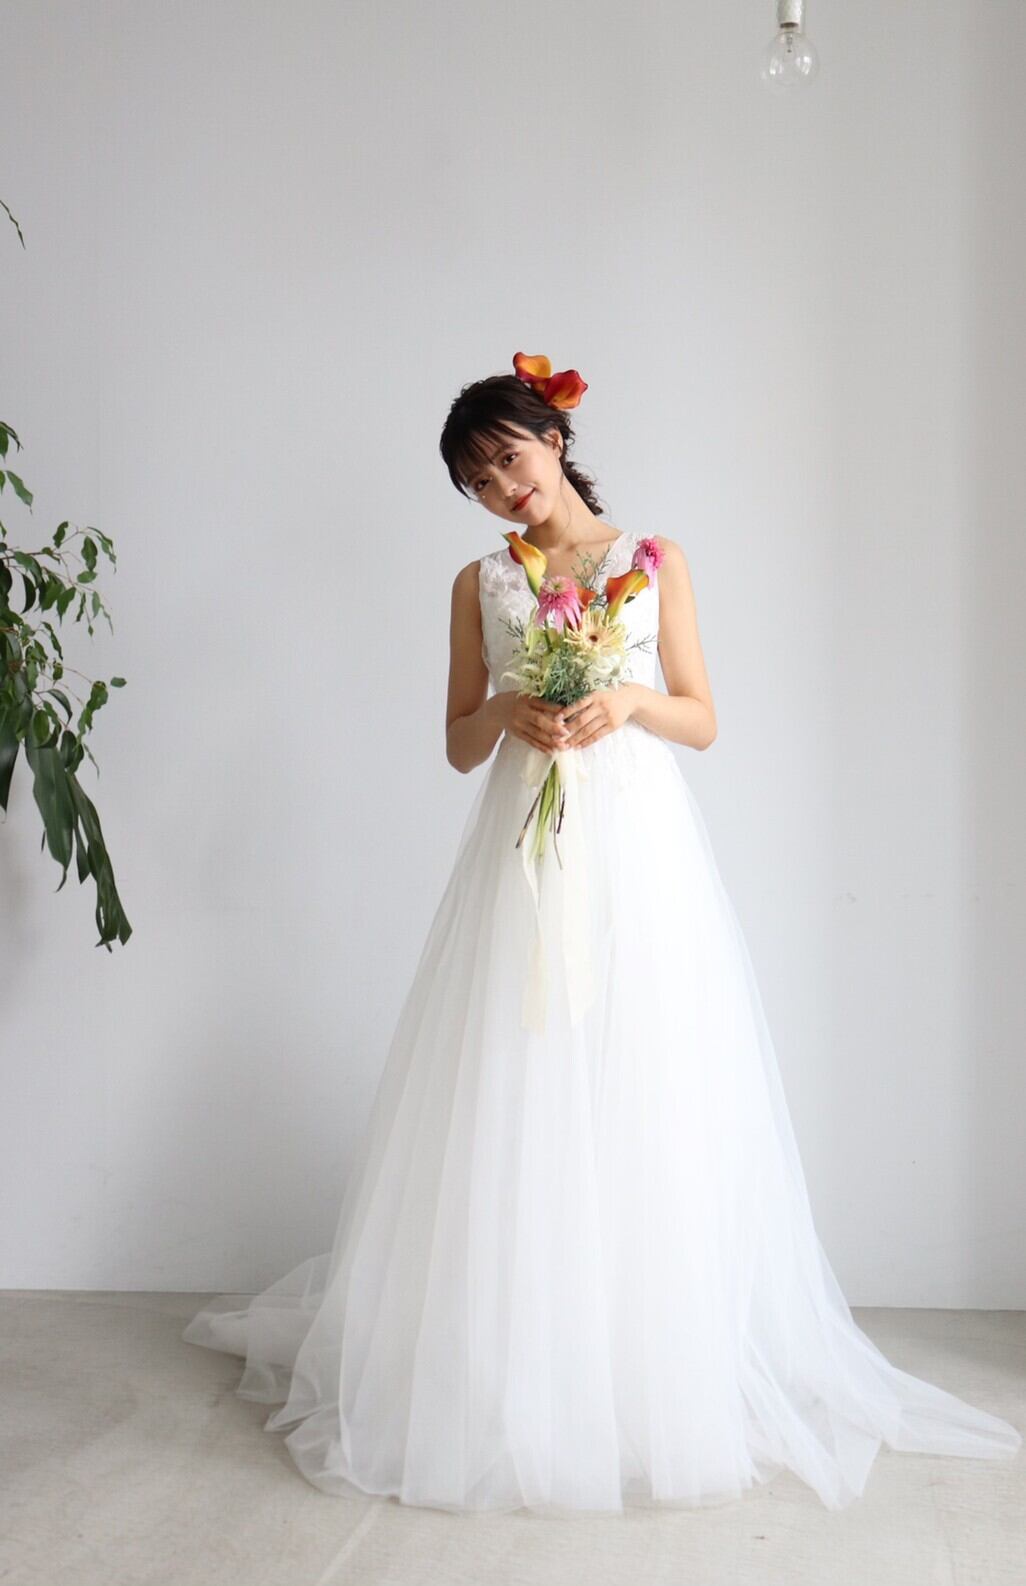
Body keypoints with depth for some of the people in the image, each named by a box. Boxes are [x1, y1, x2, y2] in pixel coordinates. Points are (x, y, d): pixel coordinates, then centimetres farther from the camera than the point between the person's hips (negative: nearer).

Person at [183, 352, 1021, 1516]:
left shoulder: (653, 561, 8)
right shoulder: (481, 583, 12)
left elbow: (703, 720, 6)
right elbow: (459, 744, 10)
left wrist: (631, 699, -13)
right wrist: (508, 712, -10)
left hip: (638, 850, -1)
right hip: (521, 852, 1)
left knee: (642, 1105, -1)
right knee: (514, 1109, -1)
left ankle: (663, 1375, 11)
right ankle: (506, 1375, 10)